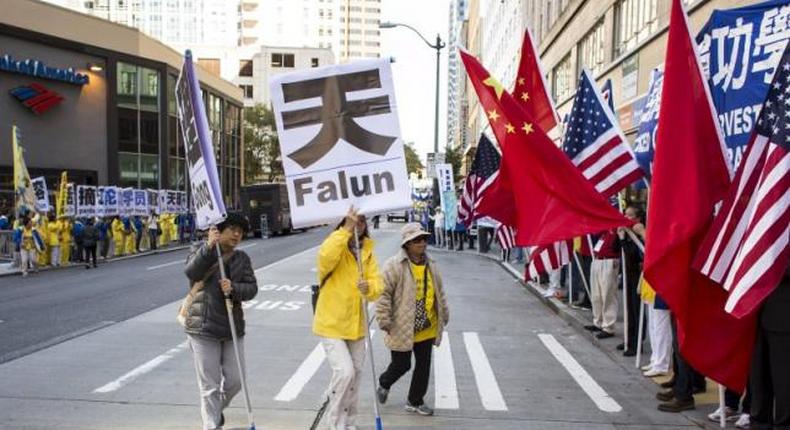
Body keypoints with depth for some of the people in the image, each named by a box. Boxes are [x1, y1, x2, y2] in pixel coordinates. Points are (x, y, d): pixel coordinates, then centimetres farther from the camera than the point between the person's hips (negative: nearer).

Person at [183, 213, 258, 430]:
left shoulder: (242, 258, 8)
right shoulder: (203, 253, -2)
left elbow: (252, 288, 0)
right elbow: (191, 271, -23)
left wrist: (233, 289, -20)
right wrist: (209, 246, -34)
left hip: (232, 327, 4)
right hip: (203, 328, -4)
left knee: (235, 381, 12)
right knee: (210, 385, 0)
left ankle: (216, 408, 41)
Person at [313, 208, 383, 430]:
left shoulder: (367, 250, 3)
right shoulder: (335, 244, -13)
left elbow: (377, 284, -4)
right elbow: (325, 257, -38)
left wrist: (369, 287, -27)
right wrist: (346, 230, -38)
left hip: (356, 323, 6)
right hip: (331, 323, -6)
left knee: (356, 373, 15)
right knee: (344, 371, -16)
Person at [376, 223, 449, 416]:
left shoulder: (431, 264, 5)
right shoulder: (394, 265, -15)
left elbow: (439, 292, 16)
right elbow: (383, 294, -15)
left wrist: (444, 315, 18)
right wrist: (385, 321, -16)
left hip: (427, 328, 6)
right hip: (402, 328, -6)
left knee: (423, 365, 12)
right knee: (401, 365, 6)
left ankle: (415, 401, 30)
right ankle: (384, 384, 38)